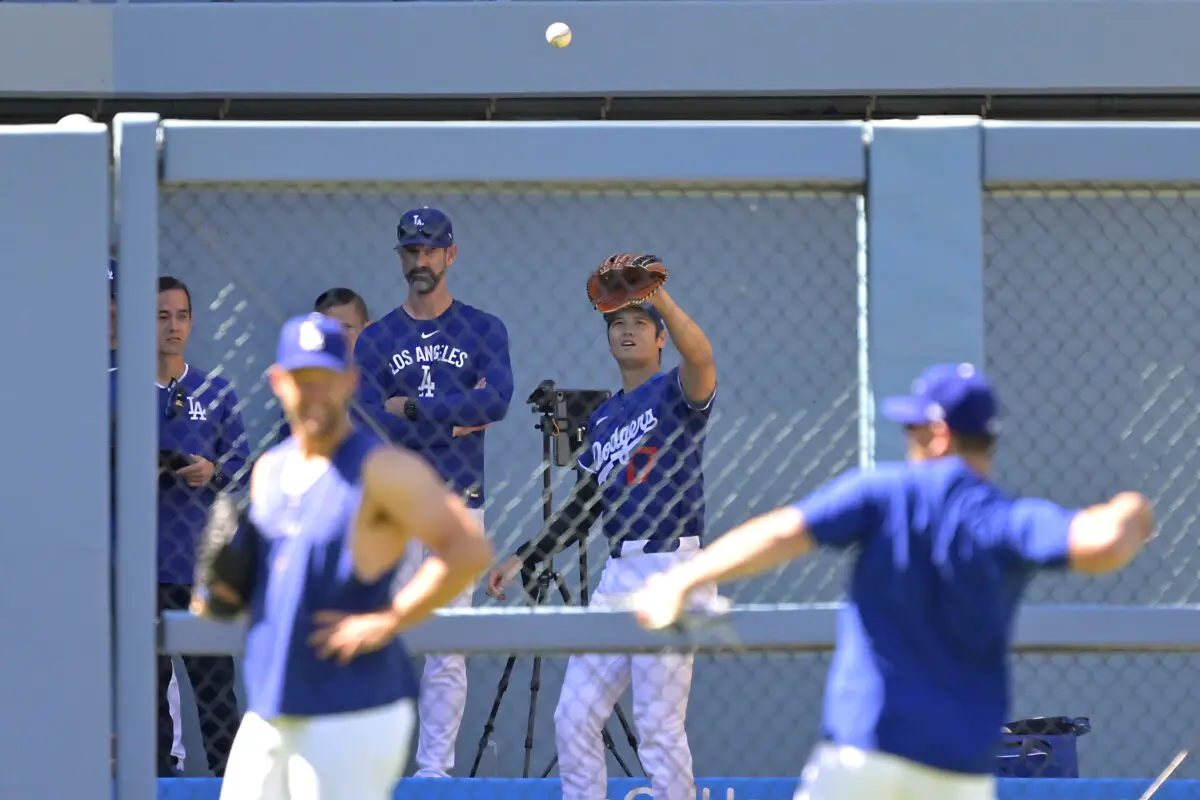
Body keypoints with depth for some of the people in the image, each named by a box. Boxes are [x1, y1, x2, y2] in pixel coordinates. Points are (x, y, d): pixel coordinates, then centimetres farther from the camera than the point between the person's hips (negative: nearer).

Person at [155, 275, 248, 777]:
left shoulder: (215, 393, 8)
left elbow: (240, 466, 9)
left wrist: (213, 472, -11)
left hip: (203, 556, 0)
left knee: (214, 674, -4)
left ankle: (228, 777, 1)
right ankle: (158, 781, 10)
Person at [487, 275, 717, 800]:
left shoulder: (676, 392, -1)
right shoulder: (604, 418, 20)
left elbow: (700, 357, -26)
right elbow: (583, 508, 26)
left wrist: (658, 295, -37)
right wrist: (524, 560, 22)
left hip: (669, 571, -8)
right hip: (617, 574, 8)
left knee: (658, 728, -9)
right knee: (573, 718, 6)